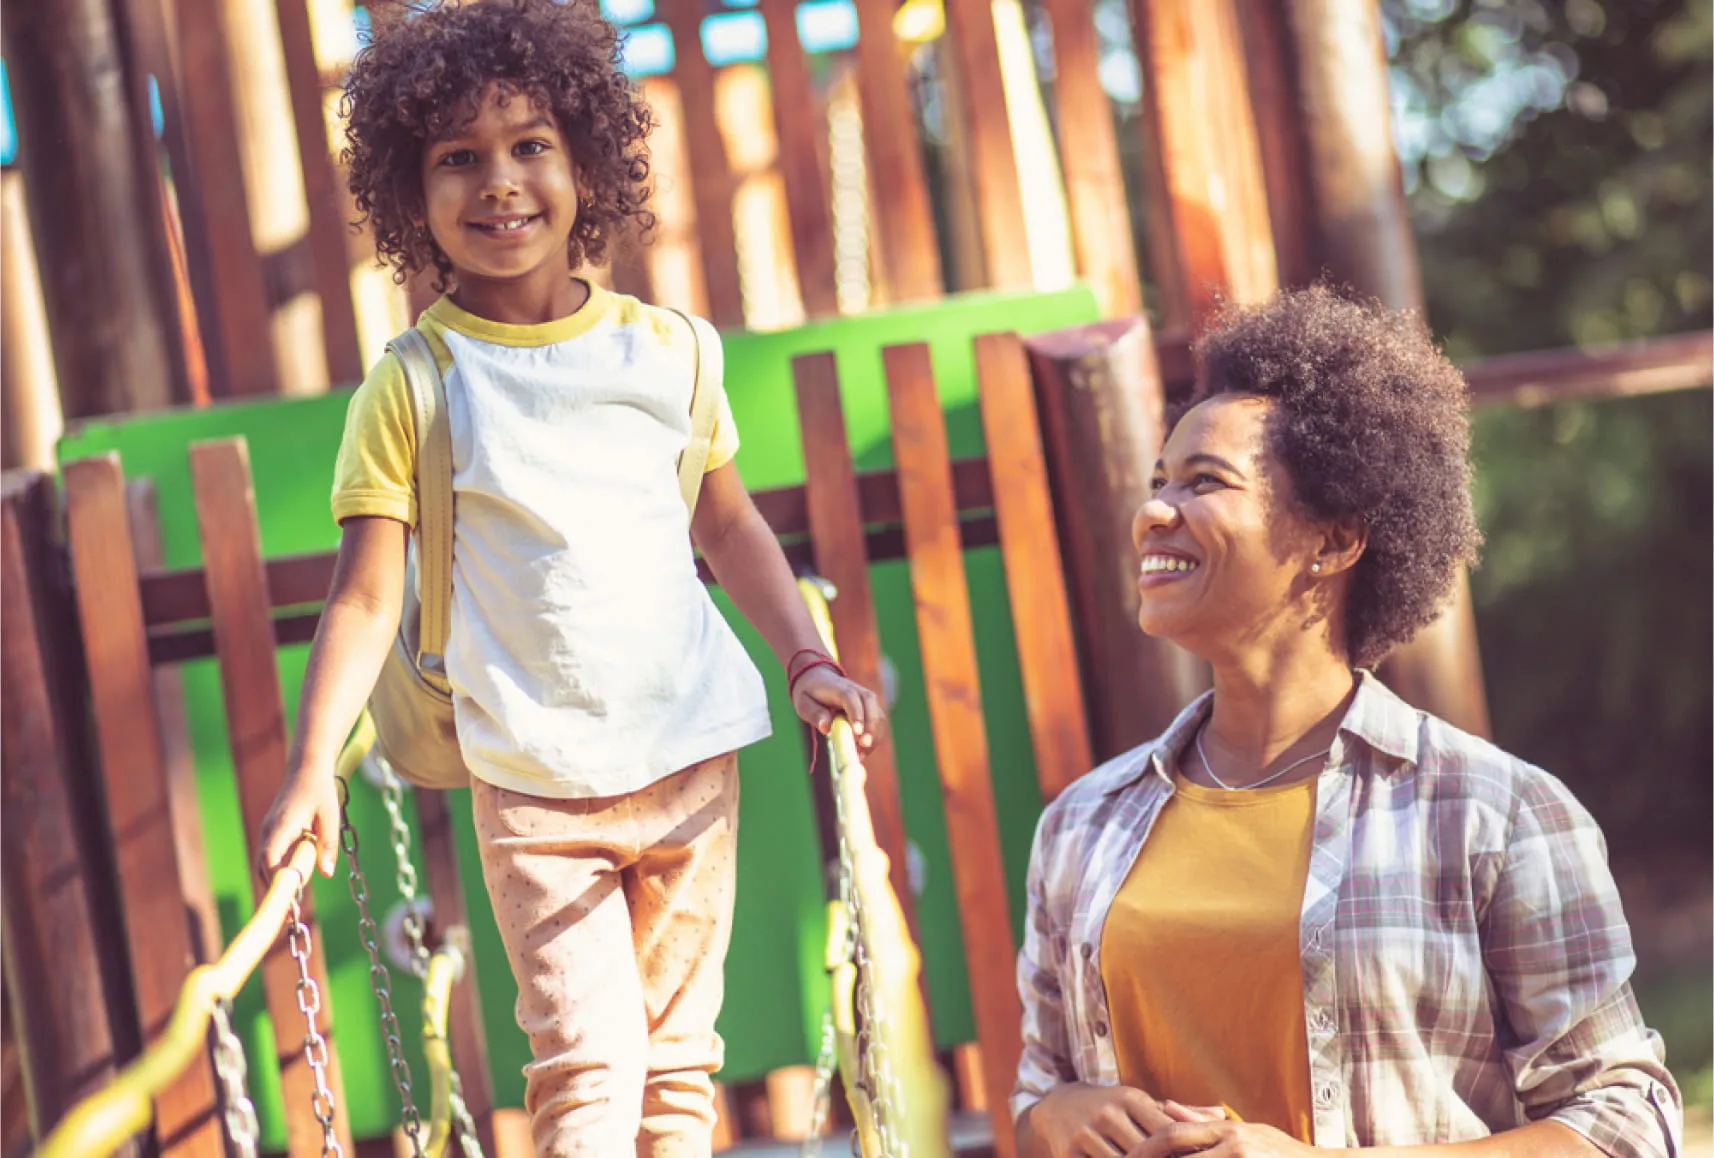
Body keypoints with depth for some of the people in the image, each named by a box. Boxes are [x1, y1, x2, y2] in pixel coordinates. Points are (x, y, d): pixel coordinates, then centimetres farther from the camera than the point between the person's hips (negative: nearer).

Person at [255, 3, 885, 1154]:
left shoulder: (664, 349, 2)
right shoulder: (413, 386, -5)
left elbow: (729, 522, 14)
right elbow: (367, 597, -5)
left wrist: (805, 657, 3)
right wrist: (312, 769, -13)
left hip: (692, 760, 3)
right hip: (533, 789, -2)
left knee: (677, 1060, 10)